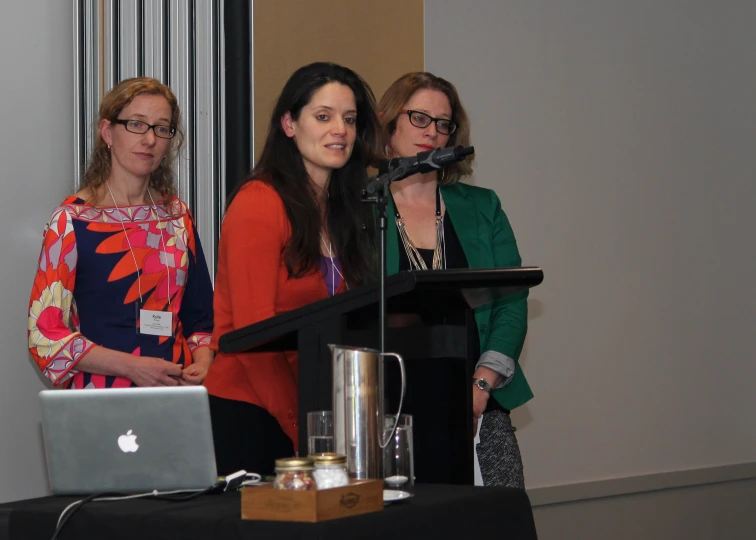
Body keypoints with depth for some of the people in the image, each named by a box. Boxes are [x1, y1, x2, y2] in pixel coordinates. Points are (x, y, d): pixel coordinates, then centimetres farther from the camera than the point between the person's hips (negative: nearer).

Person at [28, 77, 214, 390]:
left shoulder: (178, 216, 13)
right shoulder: (72, 221, -2)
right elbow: (45, 334, -6)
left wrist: (202, 362, -1)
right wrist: (131, 367, -15)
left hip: (177, 398, 4)